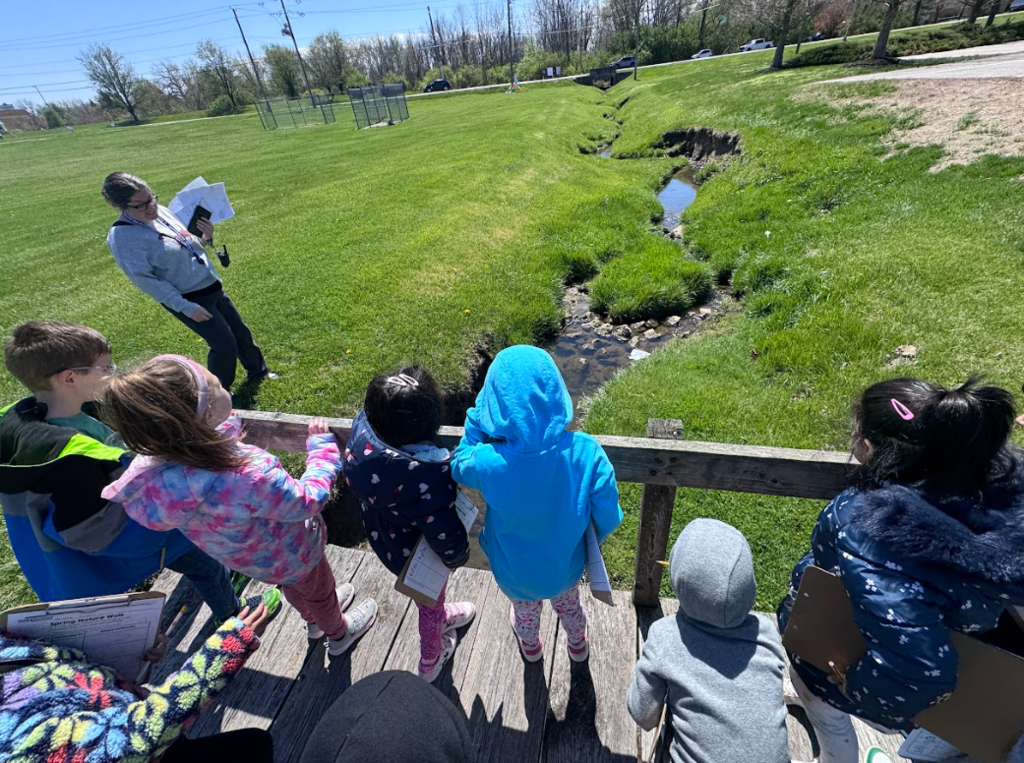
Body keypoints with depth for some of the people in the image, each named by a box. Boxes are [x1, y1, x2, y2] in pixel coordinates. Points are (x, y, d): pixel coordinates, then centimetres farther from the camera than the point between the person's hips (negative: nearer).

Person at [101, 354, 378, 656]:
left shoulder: (155, 469, -27)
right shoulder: (248, 477, -48)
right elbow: (309, 500, -29)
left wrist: (225, 428, 4)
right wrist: (322, 444, -18)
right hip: (292, 557, -6)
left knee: (292, 586, 37)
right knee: (320, 589, 28)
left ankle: (313, 619, 67)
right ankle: (339, 635, 58)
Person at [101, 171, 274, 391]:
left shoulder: (161, 211, 2)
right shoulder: (121, 237, -16)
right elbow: (145, 279, -18)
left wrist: (206, 238, -9)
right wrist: (185, 307, -21)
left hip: (212, 286, 7)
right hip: (186, 299, -7)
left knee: (241, 332, 15)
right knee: (225, 343, -5)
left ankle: (258, 371, 38)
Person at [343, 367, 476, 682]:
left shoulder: (363, 430, -26)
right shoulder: (428, 473, -45)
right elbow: (445, 533, -34)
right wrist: (457, 555, -12)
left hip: (382, 538, 6)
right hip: (416, 557, -5)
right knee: (430, 604, 29)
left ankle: (442, 614, 69)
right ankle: (430, 661, 59)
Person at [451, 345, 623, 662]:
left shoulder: (488, 463, -39)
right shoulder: (586, 451, -35)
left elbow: (459, 464, -13)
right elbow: (608, 517, -21)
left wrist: (480, 412, -22)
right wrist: (592, 539, 2)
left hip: (515, 574, 0)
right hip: (566, 565, 1)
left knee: (525, 609, 36)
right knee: (568, 603, 37)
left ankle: (531, 648, 70)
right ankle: (578, 646, 69)